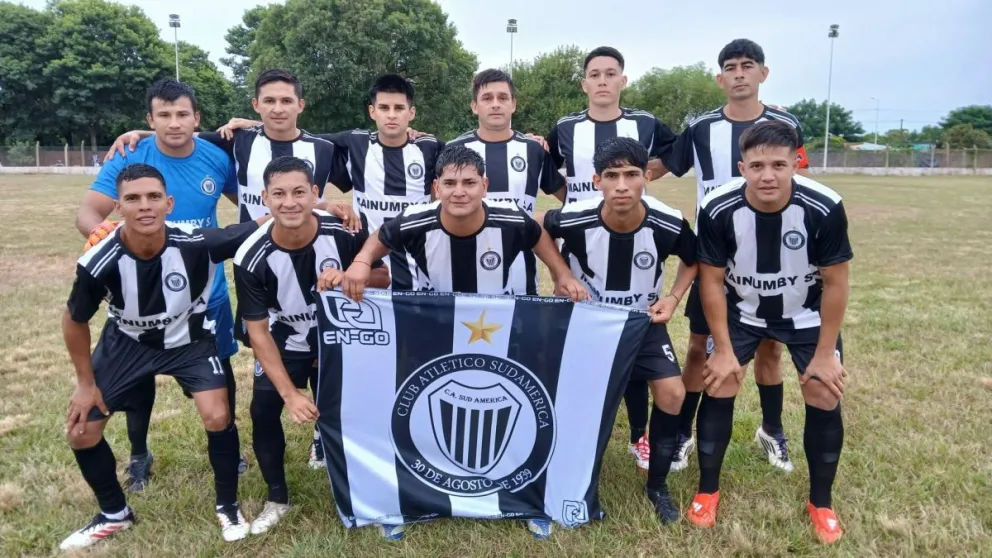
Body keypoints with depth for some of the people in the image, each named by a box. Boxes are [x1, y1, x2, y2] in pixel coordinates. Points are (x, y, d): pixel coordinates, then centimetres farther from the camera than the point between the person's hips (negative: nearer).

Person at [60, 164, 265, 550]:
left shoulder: (197, 243, -33)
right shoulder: (99, 263, -30)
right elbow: (75, 321, -9)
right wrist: (86, 383, -1)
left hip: (190, 338, -1)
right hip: (127, 342, 2)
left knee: (218, 417, -18)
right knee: (81, 430, 1)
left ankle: (227, 505, 11)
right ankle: (114, 514, 29)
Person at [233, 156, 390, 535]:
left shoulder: (344, 234, -25)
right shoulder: (252, 257, -25)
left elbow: (384, 278, -12)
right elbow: (258, 331, -18)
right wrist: (289, 392, -23)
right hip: (284, 345, 0)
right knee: (264, 413, -8)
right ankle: (277, 498, 16)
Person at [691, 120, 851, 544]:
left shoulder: (824, 208, -28)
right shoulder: (718, 209, -27)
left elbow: (835, 282, -15)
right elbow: (712, 280, -15)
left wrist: (825, 353, -12)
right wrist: (724, 349, -14)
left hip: (807, 313, 0)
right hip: (741, 310, 0)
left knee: (825, 399, -4)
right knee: (718, 388, -6)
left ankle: (821, 503, 19)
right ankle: (708, 491, 14)